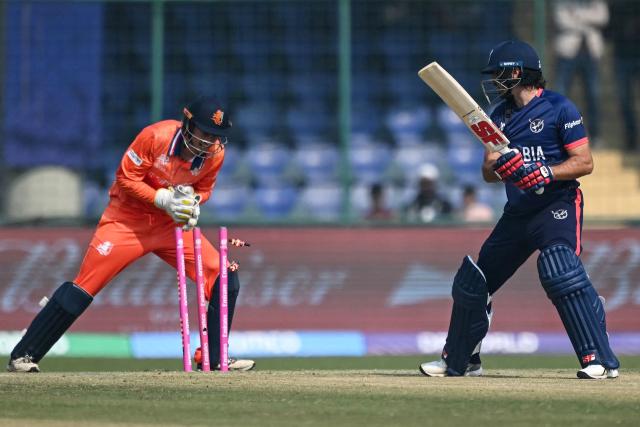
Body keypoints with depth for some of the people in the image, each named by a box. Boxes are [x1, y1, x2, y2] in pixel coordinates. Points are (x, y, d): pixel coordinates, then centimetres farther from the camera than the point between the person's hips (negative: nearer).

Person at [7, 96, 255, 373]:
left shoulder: (215, 153, -8)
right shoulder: (157, 137, -22)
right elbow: (126, 178, -17)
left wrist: (193, 202, -14)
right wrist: (163, 198, -27)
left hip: (171, 223, 5)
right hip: (128, 219, -5)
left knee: (225, 279, -8)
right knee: (85, 285, -13)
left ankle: (215, 358, 5)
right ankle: (23, 356, -7)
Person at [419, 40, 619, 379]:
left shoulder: (559, 108, -8)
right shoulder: (501, 115, 12)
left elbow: (585, 162, -12)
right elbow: (488, 173, 7)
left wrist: (545, 173, -26)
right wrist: (499, 166, -17)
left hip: (558, 205, -8)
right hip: (517, 212, 8)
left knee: (559, 270, -30)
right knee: (471, 282, 11)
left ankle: (601, 360, -29)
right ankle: (458, 361, 30)